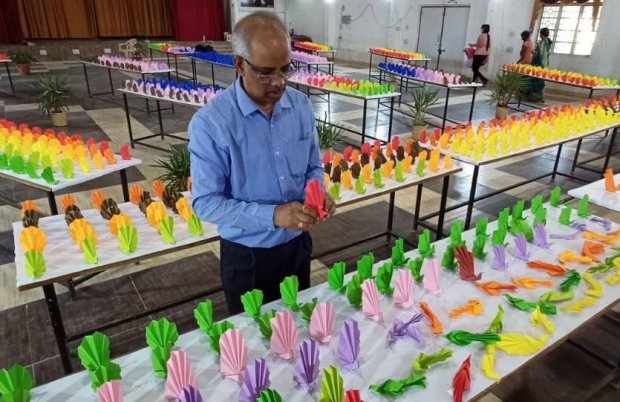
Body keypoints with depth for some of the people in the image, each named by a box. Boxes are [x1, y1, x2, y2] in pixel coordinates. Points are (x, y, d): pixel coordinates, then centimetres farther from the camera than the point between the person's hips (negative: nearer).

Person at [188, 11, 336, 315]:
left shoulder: (301, 106, -5)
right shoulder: (210, 122, -21)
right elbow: (204, 202, -20)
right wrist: (272, 215, -31)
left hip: (297, 245, 4)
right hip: (246, 256, -4)